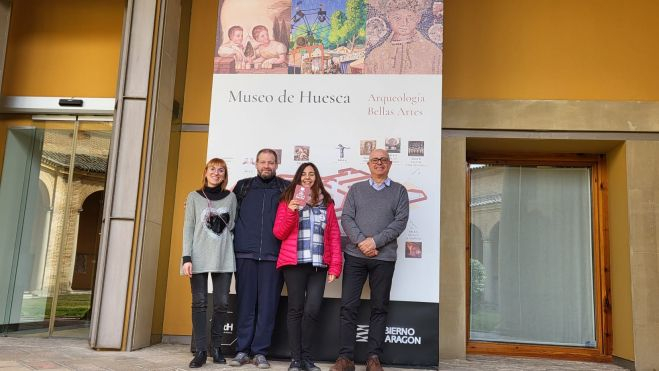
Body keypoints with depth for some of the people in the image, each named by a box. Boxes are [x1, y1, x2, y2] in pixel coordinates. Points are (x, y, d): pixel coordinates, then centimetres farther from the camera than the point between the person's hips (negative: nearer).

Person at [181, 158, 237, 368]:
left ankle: (216, 346, 15)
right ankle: (200, 350, 4)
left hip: (224, 258, 1)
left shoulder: (231, 197, 11)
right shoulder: (194, 197, 8)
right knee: (199, 303, -1)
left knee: (222, 303, 0)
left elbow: (232, 226, 13)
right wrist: (187, 257, -6)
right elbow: (188, 228, 2)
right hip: (199, 257, -1)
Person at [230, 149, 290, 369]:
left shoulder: (287, 188, 10)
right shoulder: (243, 186, 14)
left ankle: (260, 352, 8)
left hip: (273, 254, -1)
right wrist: (235, 239, 4)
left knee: (267, 305, 1)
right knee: (245, 303, 4)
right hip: (245, 253, 1)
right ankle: (242, 350, 11)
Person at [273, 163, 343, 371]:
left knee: (312, 310, -4)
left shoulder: (326, 202, 13)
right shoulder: (288, 200, 8)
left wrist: (335, 265, 2)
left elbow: (334, 235, 10)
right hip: (294, 263, -1)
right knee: (296, 309, 1)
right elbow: (279, 233, 2)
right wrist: (291, 211, -13)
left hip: (319, 264, 2)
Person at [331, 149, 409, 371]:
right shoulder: (356, 189, 13)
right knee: (348, 306, -2)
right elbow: (346, 218, 2)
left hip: (384, 257, 0)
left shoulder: (399, 191, 9)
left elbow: (400, 221, -2)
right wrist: (361, 242, -13)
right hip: (355, 255, 1)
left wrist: (375, 241, -13)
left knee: (379, 307, 4)